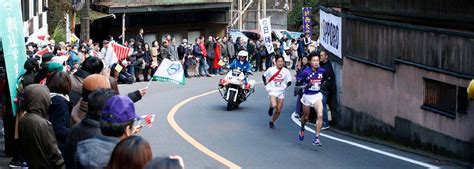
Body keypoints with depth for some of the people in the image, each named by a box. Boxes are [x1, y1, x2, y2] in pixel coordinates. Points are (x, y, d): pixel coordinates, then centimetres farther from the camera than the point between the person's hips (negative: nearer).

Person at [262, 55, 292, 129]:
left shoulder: (286, 71, -5)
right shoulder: (271, 70, -5)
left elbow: (289, 82, 2)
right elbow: (264, 76, 11)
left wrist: (286, 85, -14)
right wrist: (266, 84, 1)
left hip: (281, 92, 2)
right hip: (272, 90, -2)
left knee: (278, 110, 4)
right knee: (274, 105, -27)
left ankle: (272, 122, 26)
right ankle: (271, 108, 10)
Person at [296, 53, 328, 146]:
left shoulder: (322, 71, -4)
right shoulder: (306, 72, -15)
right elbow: (298, 82, -12)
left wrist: (322, 84, 7)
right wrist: (306, 85, -24)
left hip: (317, 95, 1)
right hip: (307, 96, -1)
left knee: (320, 115, -18)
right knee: (305, 117, 16)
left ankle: (317, 138, -14)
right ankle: (302, 129, 51)